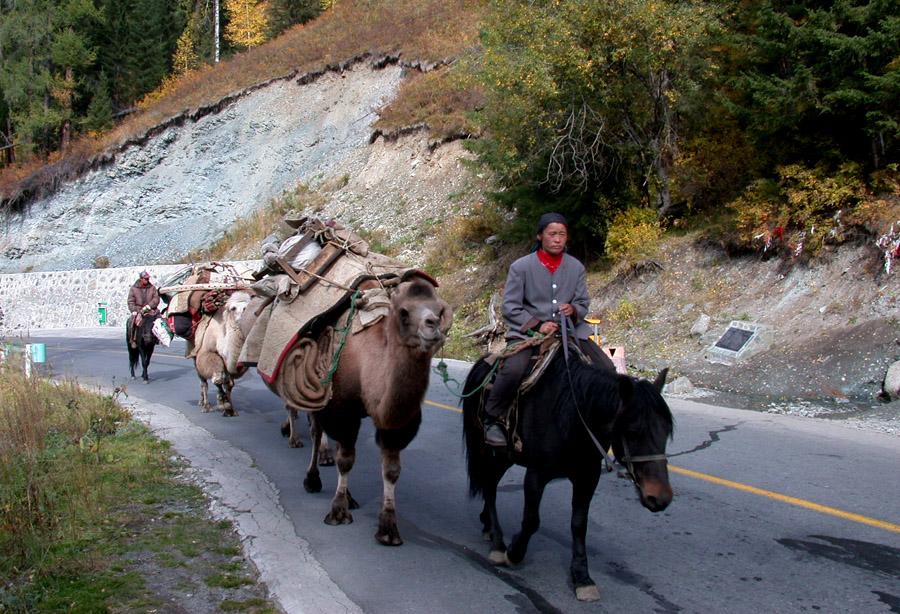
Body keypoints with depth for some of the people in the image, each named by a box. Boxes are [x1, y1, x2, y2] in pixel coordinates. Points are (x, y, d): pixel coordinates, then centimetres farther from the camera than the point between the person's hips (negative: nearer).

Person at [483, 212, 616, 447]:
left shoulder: (576, 267, 7)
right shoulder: (521, 267, -3)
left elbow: (583, 303, 11)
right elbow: (509, 307, -4)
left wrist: (574, 310, -14)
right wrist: (538, 325, -16)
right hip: (527, 331, -4)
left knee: (607, 370, -9)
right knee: (513, 369, -32)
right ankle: (491, 420, -12)